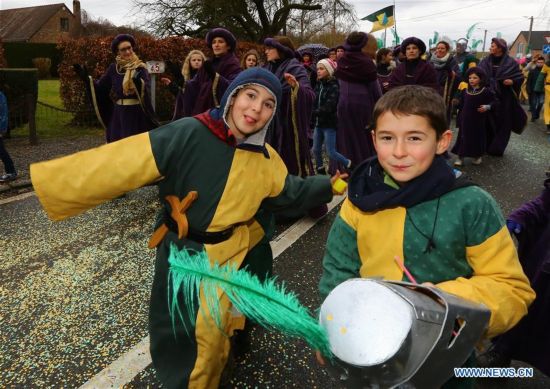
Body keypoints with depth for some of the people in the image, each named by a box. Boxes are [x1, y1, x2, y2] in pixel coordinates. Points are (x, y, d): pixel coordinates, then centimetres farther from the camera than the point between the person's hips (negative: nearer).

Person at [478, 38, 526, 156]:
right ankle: (485, 146, 14)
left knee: (502, 123, 2)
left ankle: (497, 148, 11)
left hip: (504, 98, -2)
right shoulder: (485, 61, 5)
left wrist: (512, 81, -19)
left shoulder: (510, 62, -4)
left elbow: (520, 77, 0)